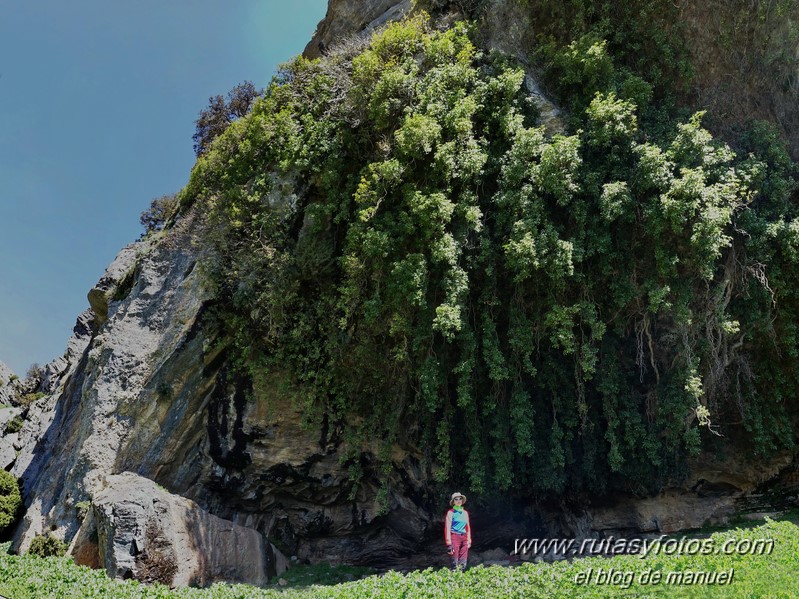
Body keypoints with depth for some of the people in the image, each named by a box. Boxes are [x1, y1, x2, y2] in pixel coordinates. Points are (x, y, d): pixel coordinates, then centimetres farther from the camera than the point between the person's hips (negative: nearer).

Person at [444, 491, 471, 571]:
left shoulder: (465, 513, 15)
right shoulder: (451, 513, -1)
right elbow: (447, 528, -6)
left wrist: (469, 540, 14)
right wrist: (449, 543, -13)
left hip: (464, 538, 5)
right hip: (455, 537, -5)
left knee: (463, 563, 2)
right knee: (455, 563, -10)